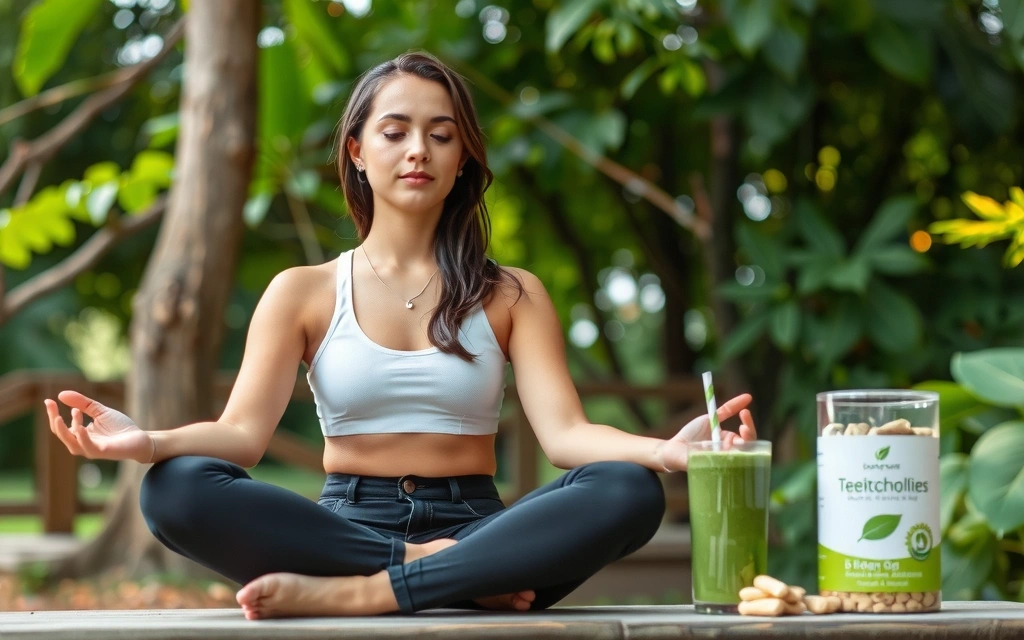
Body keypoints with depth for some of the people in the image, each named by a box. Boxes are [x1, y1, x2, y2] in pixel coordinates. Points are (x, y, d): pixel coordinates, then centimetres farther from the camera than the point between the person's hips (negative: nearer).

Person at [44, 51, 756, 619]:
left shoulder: (510, 297, 13)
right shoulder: (303, 293, 12)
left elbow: (565, 432, -2)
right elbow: (242, 432, -1)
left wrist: (666, 449, -24)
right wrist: (149, 441, -25)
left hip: (475, 522, 1)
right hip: (350, 521, -1)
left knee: (631, 491, -30)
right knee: (176, 488, -29)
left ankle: (349, 593, -33)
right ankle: (448, 575, -27)